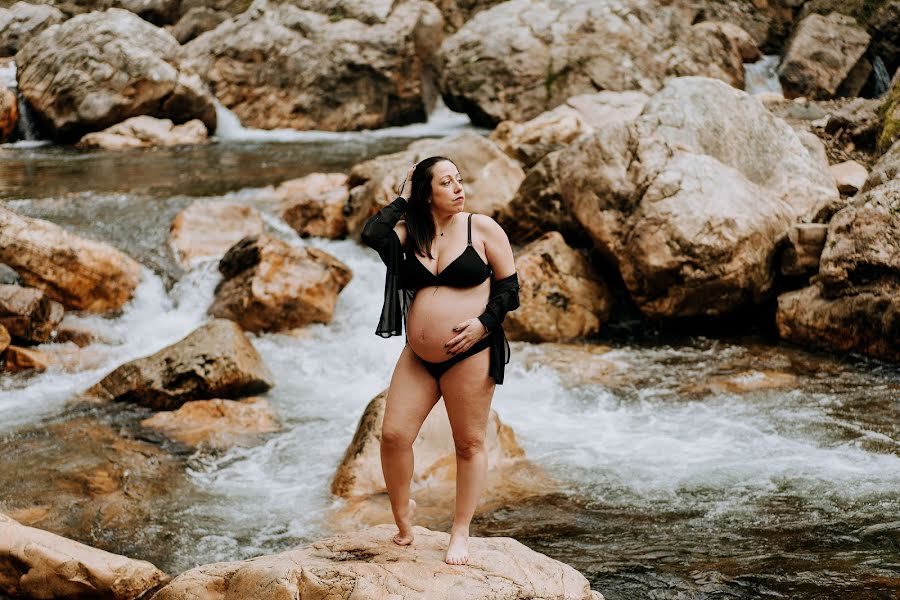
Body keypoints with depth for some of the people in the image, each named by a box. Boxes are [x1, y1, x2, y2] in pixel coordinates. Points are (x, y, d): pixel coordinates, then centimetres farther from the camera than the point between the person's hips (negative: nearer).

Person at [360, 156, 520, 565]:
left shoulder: (481, 228, -2)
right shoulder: (410, 231, 5)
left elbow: (509, 286, 1)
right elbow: (372, 235, -15)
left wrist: (484, 323, -14)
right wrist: (403, 199, -3)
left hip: (470, 354, -3)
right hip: (418, 356, 3)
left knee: (469, 443, 3)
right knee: (393, 435, -3)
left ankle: (460, 532, 14)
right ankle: (402, 514, 20)